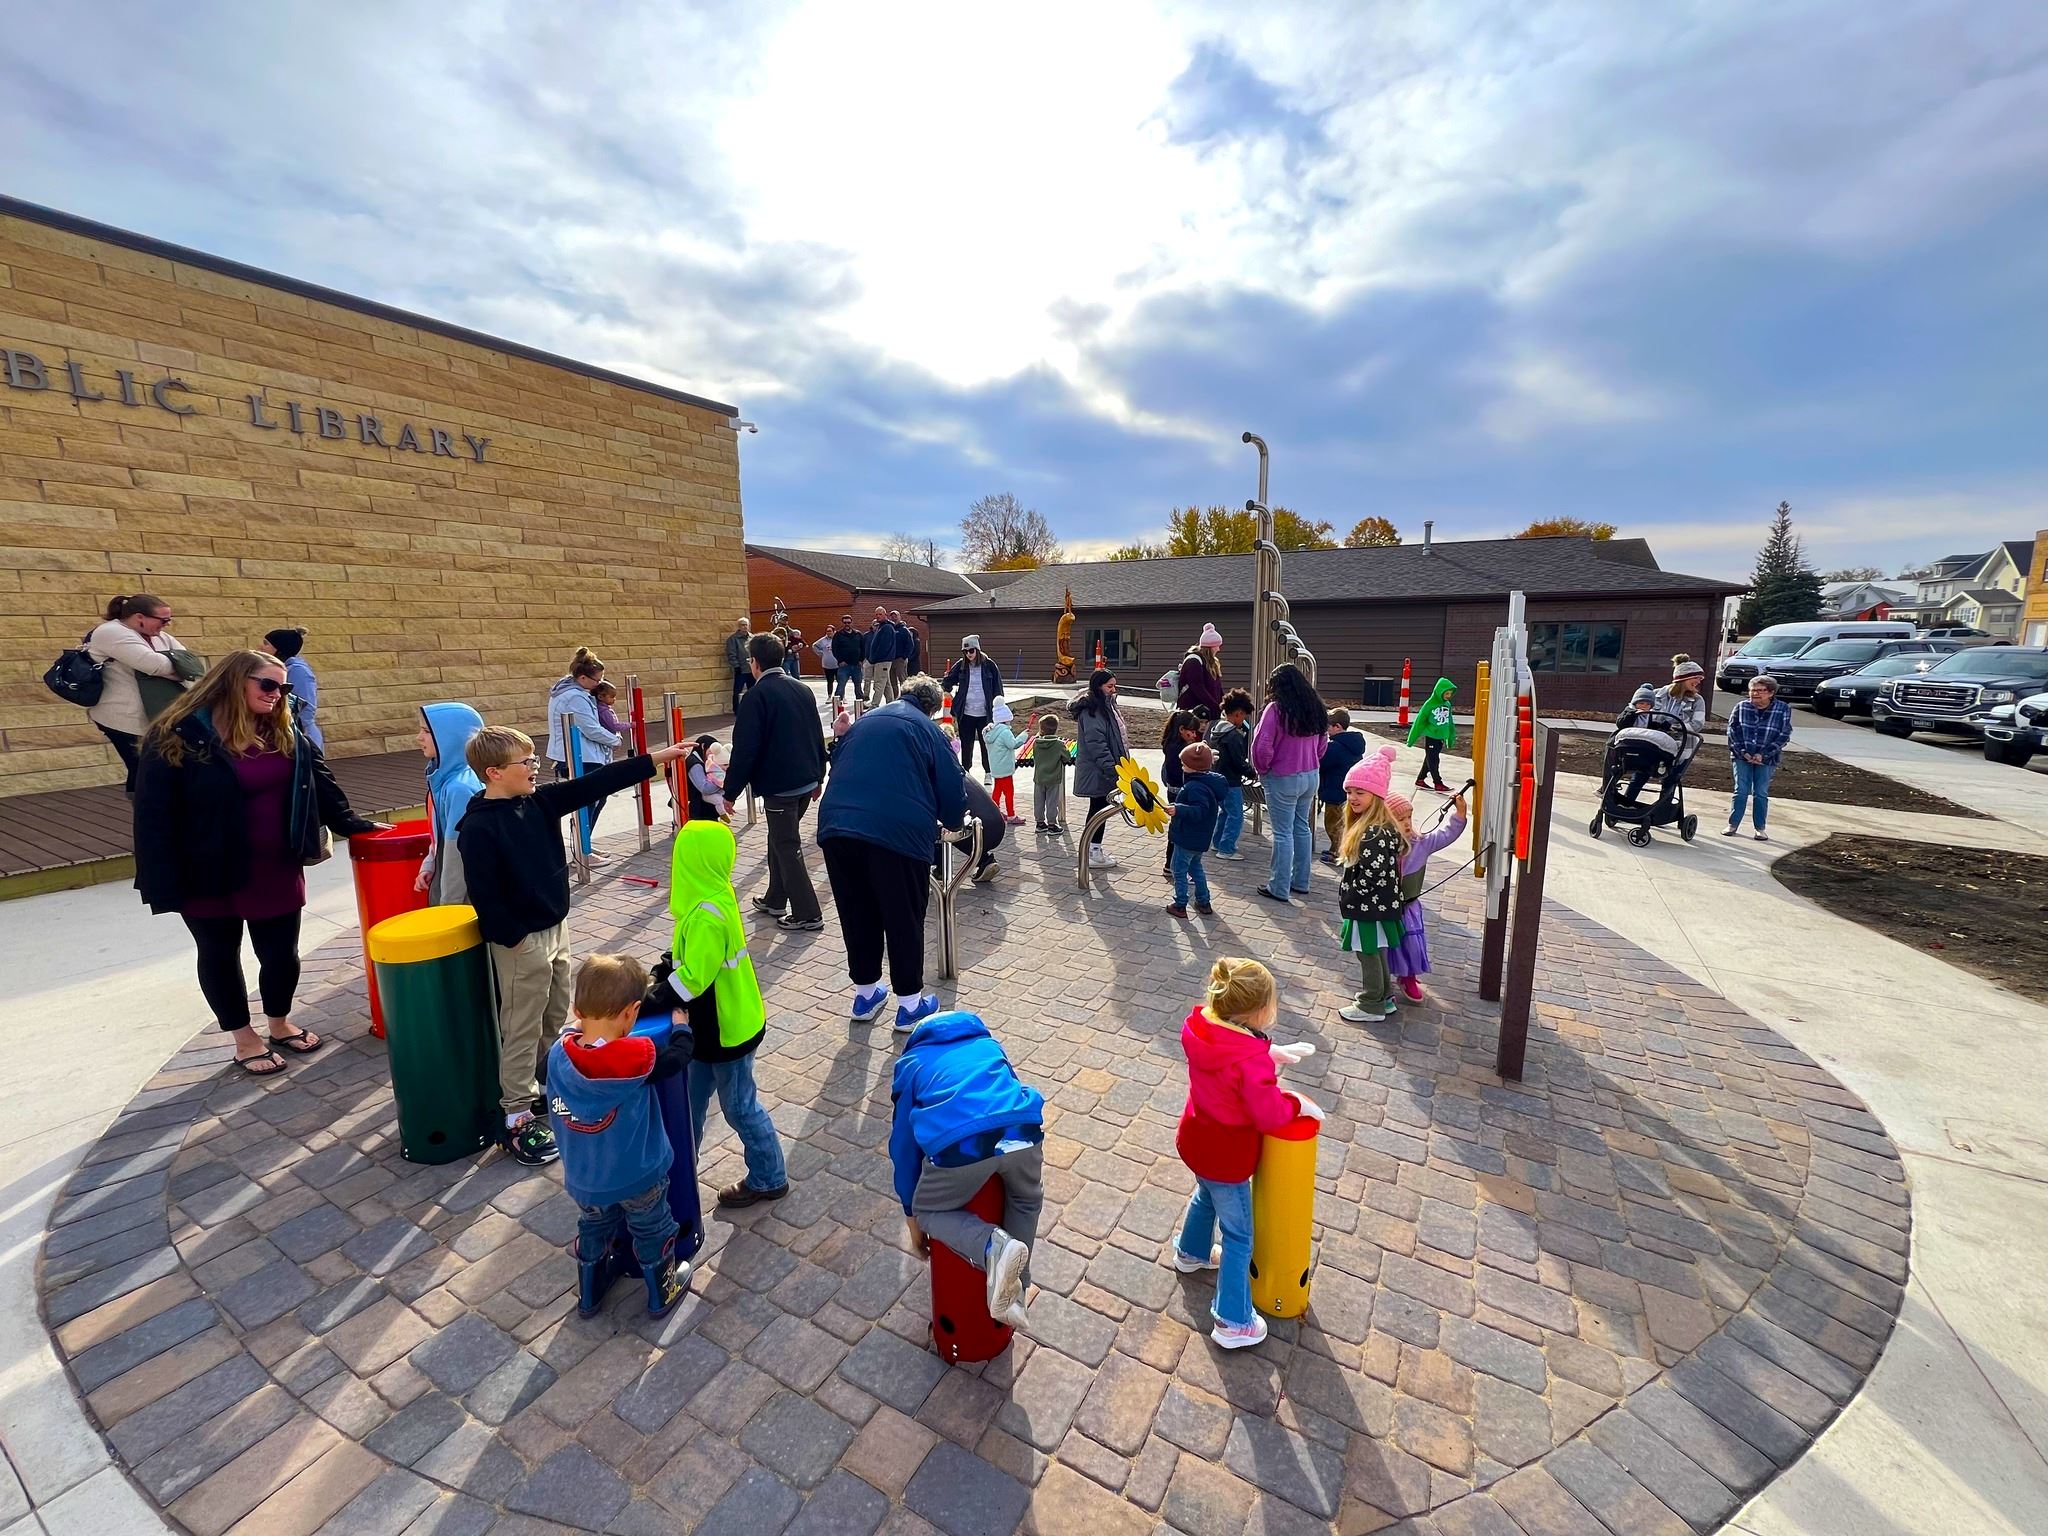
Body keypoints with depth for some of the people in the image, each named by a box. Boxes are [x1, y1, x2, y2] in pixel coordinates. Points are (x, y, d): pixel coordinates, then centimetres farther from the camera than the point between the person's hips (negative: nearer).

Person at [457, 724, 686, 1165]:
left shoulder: (539, 802, 1)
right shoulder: (478, 827, -21)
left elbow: (594, 783, -3)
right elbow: (484, 896, -21)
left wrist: (655, 759, -7)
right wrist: (514, 938, -17)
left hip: (556, 928, 8)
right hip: (520, 942, -8)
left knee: (556, 1017, 21)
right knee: (522, 1030, 5)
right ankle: (516, 1117, 19)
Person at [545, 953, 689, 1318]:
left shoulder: (558, 1054, -21)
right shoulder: (639, 1056, -32)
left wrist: (580, 1024, 12)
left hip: (583, 1180, 4)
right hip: (639, 1178, -4)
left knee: (593, 1232, 32)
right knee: (653, 1233, 24)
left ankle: (588, 1295, 53)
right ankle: (662, 1294, 44)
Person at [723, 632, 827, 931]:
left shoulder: (756, 696, -13)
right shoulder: (802, 690, 9)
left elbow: (745, 749, -16)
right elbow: (818, 738, 14)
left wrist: (730, 791, -8)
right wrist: (818, 776, 23)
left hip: (778, 785, -8)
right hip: (806, 780, 8)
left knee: (787, 847, 1)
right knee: (780, 839, 22)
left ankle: (807, 915, 5)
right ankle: (776, 899, 34)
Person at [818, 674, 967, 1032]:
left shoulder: (865, 720, 22)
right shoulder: (928, 730, 8)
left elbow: (836, 767, 29)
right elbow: (952, 789, 5)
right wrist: (953, 822, 25)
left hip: (836, 827, 5)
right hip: (897, 833, -5)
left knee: (857, 915, 19)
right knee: (904, 920, 10)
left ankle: (865, 994, 34)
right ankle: (910, 1005, 23)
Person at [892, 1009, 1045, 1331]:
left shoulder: (910, 1064, 29)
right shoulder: (987, 1044, 35)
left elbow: (903, 1144, 31)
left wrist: (912, 1219, 43)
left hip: (958, 1145, -3)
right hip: (1021, 1131, 4)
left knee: (927, 1212, 26)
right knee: (1027, 1201, 36)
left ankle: (992, 1247, 1)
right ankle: (1014, 1291, 30)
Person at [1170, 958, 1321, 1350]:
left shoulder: (1200, 1025, -16)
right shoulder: (1251, 1060, -37)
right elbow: (1269, 1115, -27)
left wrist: (1270, 1052, -2)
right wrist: (1299, 1103, -10)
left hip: (1194, 1142, 8)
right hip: (1226, 1159, -7)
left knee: (1206, 1196, 36)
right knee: (1238, 1237, 15)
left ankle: (1191, 1252, 61)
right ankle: (1233, 1322, 31)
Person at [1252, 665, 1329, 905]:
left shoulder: (1276, 709, -17)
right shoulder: (1315, 708, 4)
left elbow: (1262, 746, -20)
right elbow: (1322, 742, 12)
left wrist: (1262, 769, -3)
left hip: (1282, 779, -7)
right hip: (1310, 776, 7)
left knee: (1283, 833, 0)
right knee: (1302, 828, 17)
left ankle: (1279, 888, 8)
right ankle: (1301, 881, 27)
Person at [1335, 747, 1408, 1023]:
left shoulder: (1376, 833, -27)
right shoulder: (1366, 824, 6)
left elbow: (1372, 876, -28)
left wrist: (1348, 900, -14)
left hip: (1370, 907, -10)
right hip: (1372, 906, 10)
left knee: (1368, 955, 6)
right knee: (1376, 953, 21)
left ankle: (1371, 1006, 21)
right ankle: (1384, 997, 35)